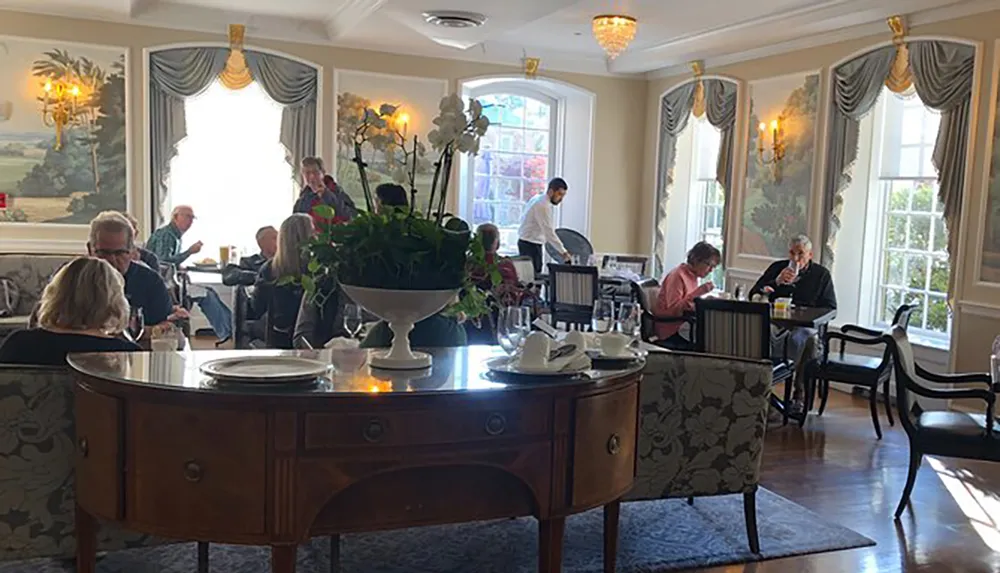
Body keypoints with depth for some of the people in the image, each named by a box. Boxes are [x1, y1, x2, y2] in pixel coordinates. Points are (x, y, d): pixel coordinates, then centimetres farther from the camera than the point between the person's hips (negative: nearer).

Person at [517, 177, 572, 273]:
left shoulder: (537, 199, 10)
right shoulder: (543, 206, -20)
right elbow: (549, 232, -25)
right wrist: (563, 252, -25)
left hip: (525, 243, 10)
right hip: (531, 245, -10)